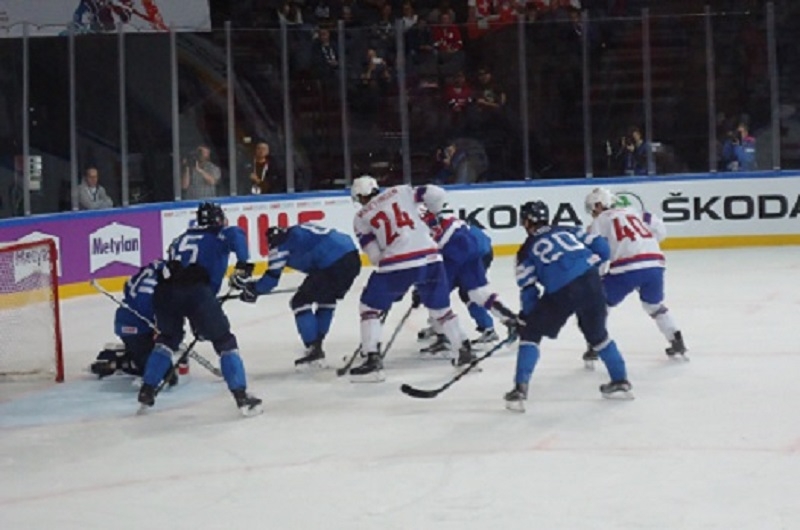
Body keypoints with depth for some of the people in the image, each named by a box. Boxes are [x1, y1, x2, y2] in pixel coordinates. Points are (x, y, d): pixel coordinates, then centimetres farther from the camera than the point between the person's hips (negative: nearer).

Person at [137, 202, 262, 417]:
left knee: (169, 337, 31)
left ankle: (146, 390, 30)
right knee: (224, 341, 6)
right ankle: (242, 397, -3)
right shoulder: (219, 235, 17)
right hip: (195, 291, -5)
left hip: (164, 291, 5)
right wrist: (243, 265, -12)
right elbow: (236, 235, -9)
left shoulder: (182, 238, 33)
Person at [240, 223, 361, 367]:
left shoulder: (281, 243, 8)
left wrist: (253, 289, 23)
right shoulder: (299, 232, 30)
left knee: (300, 302, 4)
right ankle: (316, 345, 30)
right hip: (353, 258, 8)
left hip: (334, 264, -8)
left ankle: (314, 349, 2)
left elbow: (272, 276, 7)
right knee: (327, 299, 28)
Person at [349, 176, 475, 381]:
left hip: (397, 264, -3)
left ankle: (373, 359, 3)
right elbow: (436, 194, 6)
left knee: (370, 307, 13)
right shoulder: (401, 192, 14)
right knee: (440, 307, 23)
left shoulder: (361, 218, 10)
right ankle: (465, 349, 22)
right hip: (430, 257, 3)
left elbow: (374, 255, 4)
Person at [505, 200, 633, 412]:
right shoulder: (568, 230, 24)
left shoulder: (527, 250, 15)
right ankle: (620, 382, 32)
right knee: (597, 333, 27)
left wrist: (526, 317, 18)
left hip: (561, 292, -4)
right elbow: (600, 246, 15)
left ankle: (520, 389, 0)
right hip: (591, 282, 4)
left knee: (531, 333, 11)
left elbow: (528, 291, 9)